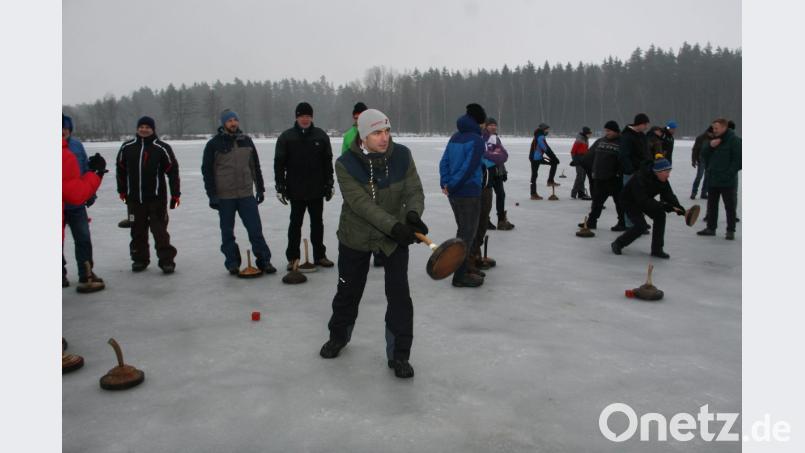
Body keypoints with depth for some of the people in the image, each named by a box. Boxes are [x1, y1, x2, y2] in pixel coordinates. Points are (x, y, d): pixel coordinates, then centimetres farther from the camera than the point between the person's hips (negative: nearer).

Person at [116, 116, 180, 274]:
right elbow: (121, 169, 17)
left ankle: (166, 260, 2)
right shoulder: (127, 147, 6)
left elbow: (173, 171, -3)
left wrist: (175, 194, -5)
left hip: (156, 197, -3)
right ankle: (140, 259, 23)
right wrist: (122, 190, 19)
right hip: (134, 198, 4)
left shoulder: (162, 148, -4)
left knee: (159, 229, -4)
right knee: (138, 231, 11)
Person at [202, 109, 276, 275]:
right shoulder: (214, 144, -3)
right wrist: (212, 195, -8)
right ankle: (232, 263, 18)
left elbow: (255, 166, 13)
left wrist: (260, 189, 11)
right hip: (224, 196, -2)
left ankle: (264, 261, 7)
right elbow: (207, 171, -3)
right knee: (227, 232, 8)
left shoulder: (246, 141, 8)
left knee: (255, 229, 0)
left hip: (246, 194, 2)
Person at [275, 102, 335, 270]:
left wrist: (329, 184, 3)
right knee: (295, 224, 7)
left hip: (317, 190, 2)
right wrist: (280, 186, -6)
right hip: (296, 190, -2)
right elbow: (279, 163, -1)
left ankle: (319, 255, 20)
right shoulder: (286, 137, -1)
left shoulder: (321, 136, 3)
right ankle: (292, 257, 15)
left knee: (317, 223, 10)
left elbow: (328, 162, 6)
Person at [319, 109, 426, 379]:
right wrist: (394, 226, -40)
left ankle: (399, 354, 10)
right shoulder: (346, 164, -20)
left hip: (395, 237, 1)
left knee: (399, 294, -6)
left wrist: (413, 214, -36)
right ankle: (338, 336, 44)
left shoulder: (402, 156, -13)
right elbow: (362, 204, -29)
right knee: (348, 291, 16)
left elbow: (414, 190, -13)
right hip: (355, 237, 0)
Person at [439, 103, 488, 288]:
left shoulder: (455, 138, 11)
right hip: (469, 193, -8)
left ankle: (463, 268, 30)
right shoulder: (477, 140, -13)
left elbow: (444, 162, 7)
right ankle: (460, 276, 3)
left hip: (454, 192, 8)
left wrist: (445, 183, -1)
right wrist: (452, 185, -12)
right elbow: (469, 167, -20)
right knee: (468, 233, 0)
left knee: (463, 230, 20)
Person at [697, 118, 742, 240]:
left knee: (730, 206, 1)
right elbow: (703, 154, 9)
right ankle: (710, 228, 23)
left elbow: (738, 159, -13)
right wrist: (710, 145, -9)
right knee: (711, 205, 13)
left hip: (727, 181, -7)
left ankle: (730, 231, 8)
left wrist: (729, 174, -18)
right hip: (712, 179, 7)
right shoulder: (713, 139, 11)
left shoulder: (734, 140, -10)